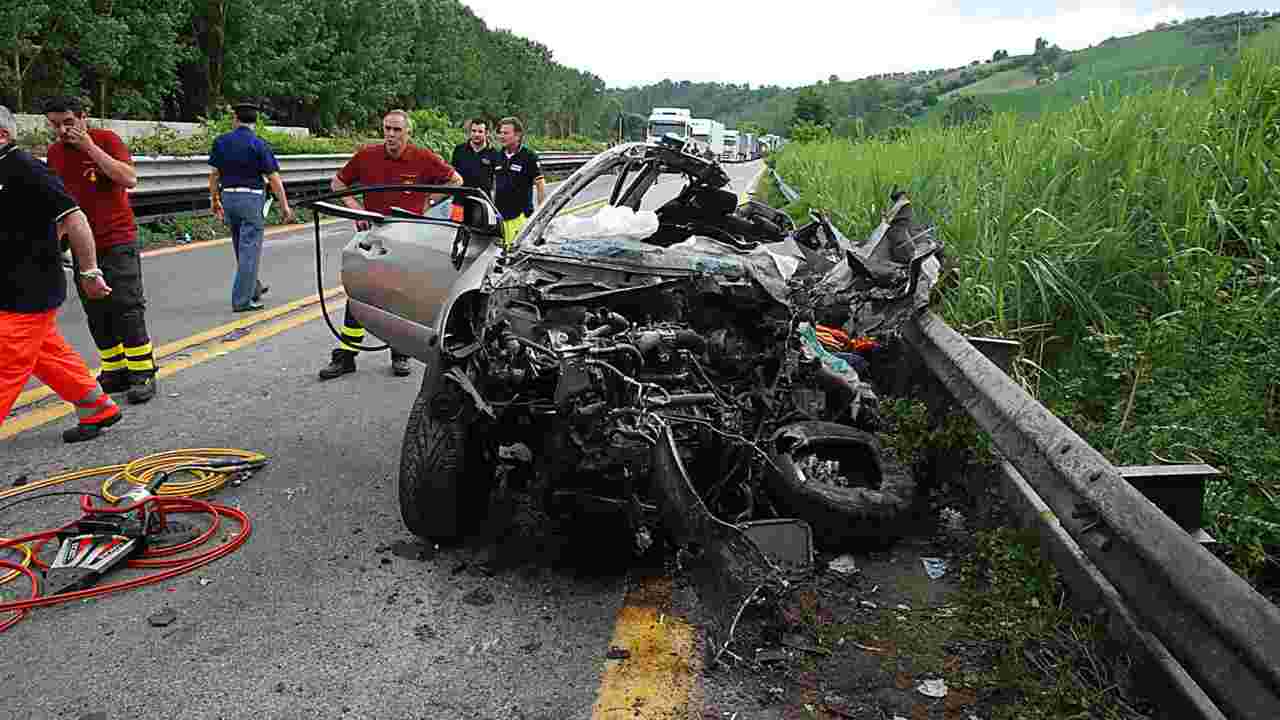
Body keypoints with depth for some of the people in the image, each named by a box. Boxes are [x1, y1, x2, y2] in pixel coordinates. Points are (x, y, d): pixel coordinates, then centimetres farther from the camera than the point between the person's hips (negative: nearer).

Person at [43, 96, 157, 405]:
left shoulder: (107, 139, -7)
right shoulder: (54, 152, 10)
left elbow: (129, 179, -22)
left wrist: (90, 147, -20)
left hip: (118, 242, -6)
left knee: (127, 308, -7)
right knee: (96, 314, 8)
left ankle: (142, 374, -1)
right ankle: (114, 372, 17)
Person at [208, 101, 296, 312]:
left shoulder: (221, 142, 4)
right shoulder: (259, 145, -9)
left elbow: (214, 174, 6)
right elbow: (273, 178, -10)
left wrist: (215, 200, 16)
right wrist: (284, 205, -4)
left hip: (228, 197, 5)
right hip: (251, 199, -5)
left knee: (241, 248, 19)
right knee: (249, 249, -2)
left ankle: (254, 289, 33)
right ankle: (242, 300, -3)